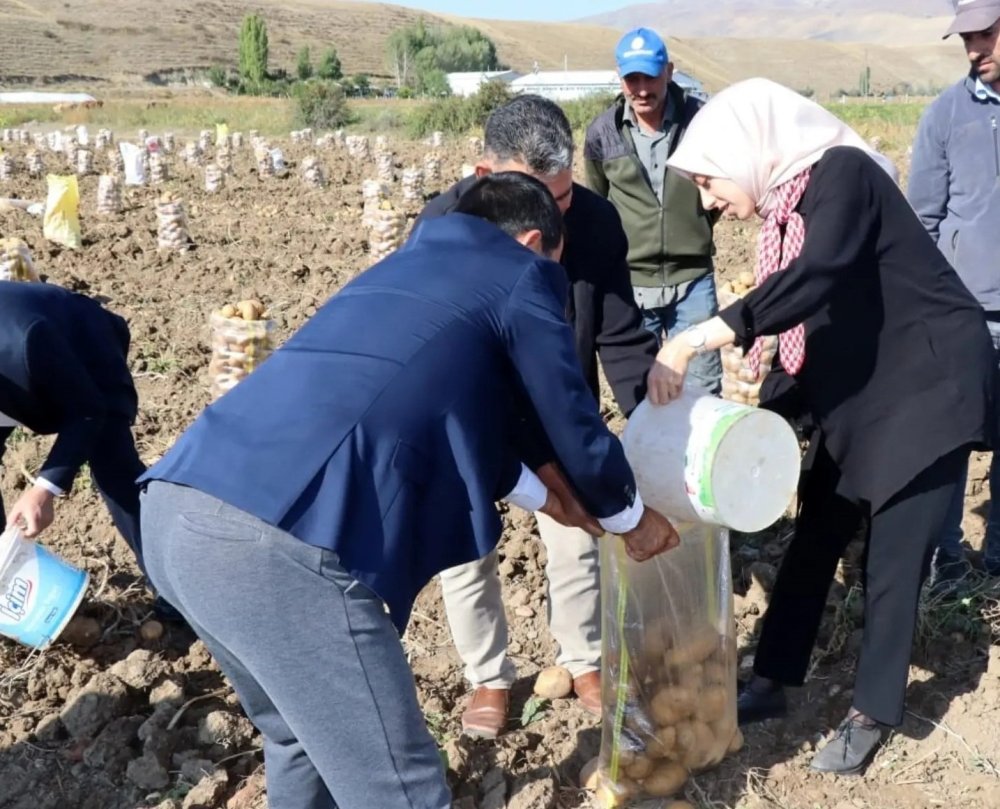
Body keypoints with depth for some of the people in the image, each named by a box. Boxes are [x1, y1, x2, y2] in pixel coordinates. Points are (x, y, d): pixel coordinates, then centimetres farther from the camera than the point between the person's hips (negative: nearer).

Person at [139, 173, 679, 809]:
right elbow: (575, 427, 16)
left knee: (303, 735, 30)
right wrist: (633, 519, 36)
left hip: (177, 507, 9)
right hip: (282, 542, -9)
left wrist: (542, 497, 55)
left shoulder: (417, 261, 33)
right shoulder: (520, 275, 11)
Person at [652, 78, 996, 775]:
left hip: (928, 386, -8)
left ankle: (872, 714, 16)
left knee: (893, 554, 0)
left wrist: (702, 335, -40)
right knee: (816, 537, 12)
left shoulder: (841, 172, -19)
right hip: (860, 395, 9)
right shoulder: (789, 207, 6)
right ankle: (772, 684, 25)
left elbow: (817, 278, -37)